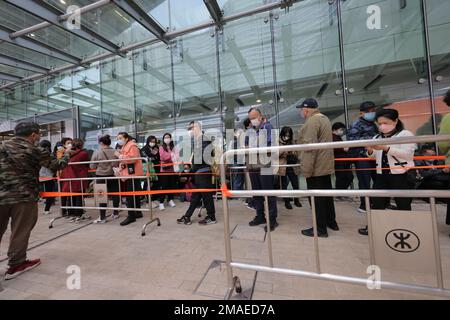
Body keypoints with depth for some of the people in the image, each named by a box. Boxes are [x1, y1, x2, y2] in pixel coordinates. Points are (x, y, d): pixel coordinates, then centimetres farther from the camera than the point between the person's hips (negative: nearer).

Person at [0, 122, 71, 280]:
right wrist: (66, 154, 17)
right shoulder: (36, 151, -6)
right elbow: (57, 166, 2)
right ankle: (15, 265, 20)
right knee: (20, 232, 9)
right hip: (24, 197, -4)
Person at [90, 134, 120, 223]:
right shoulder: (115, 152, -6)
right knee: (115, 194, 12)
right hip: (113, 176, 2)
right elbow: (118, 164, 0)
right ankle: (115, 213, 24)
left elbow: (92, 166, -4)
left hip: (101, 177, -2)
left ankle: (102, 217, 12)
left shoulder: (97, 153, -10)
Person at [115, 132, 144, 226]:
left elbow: (132, 159, -24)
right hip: (128, 174, 10)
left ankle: (131, 216, -5)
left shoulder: (132, 146, -10)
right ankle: (137, 212, 22)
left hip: (132, 174, -10)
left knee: (130, 195, -10)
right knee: (134, 194, 14)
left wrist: (120, 156, -18)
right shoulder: (124, 147, 22)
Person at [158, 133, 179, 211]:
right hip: (164, 169, -3)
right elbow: (163, 157, -12)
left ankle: (170, 200, 25)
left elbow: (177, 156, 5)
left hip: (172, 169, 3)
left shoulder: (173, 147, 9)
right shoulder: (161, 147, 0)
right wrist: (172, 155, -8)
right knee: (164, 186, -2)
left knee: (172, 185, 10)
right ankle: (161, 202, 6)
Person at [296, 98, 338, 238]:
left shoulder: (312, 121, -17)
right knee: (326, 195, 19)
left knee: (317, 198, 0)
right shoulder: (324, 118, 16)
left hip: (315, 167, -10)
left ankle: (320, 229, 12)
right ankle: (331, 222, 33)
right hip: (326, 165, 10)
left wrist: (306, 169, -22)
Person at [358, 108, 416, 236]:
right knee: (376, 201, 7)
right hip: (381, 175, 5)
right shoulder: (377, 137, 13)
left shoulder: (406, 134, -2)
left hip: (401, 175, -5)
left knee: (403, 204, 6)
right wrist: (370, 151, -6)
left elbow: (407, 154, -15)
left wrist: (386, 148, -23)